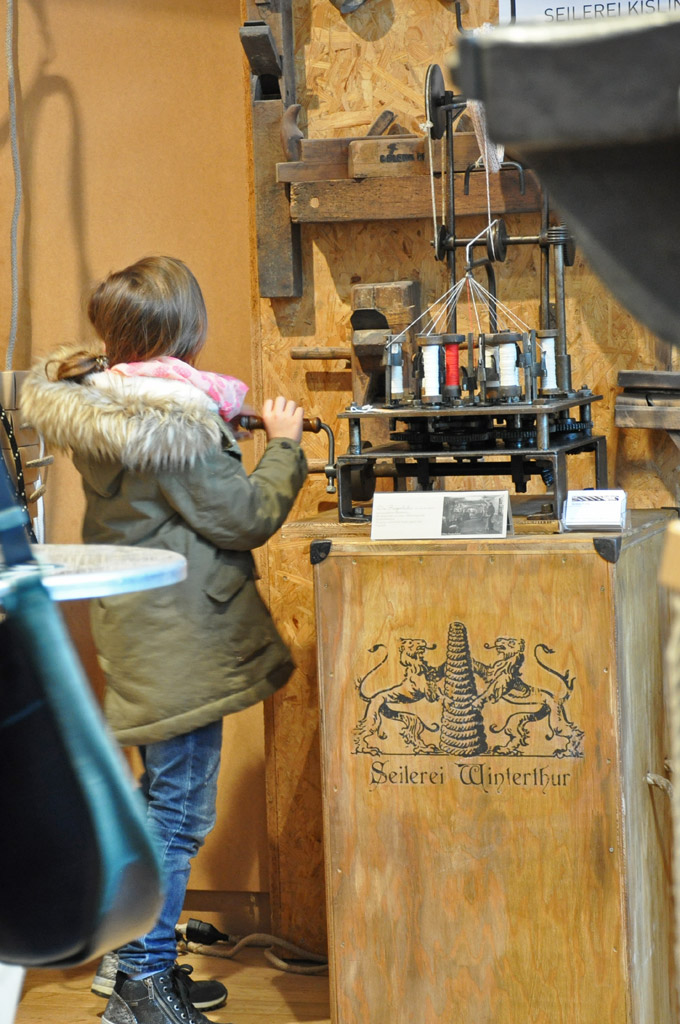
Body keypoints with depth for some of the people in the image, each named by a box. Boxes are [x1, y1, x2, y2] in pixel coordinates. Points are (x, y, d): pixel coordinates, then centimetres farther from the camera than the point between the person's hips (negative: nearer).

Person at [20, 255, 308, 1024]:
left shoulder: (97, 403, 7)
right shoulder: (177, 425, -21)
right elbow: (247, 518, -14)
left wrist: (236, 431, 14)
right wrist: (283, 445, -2)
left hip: (142, 631, 10)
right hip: (180, 638, -10)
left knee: (166, 797, 18)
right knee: (179, 806, -3)